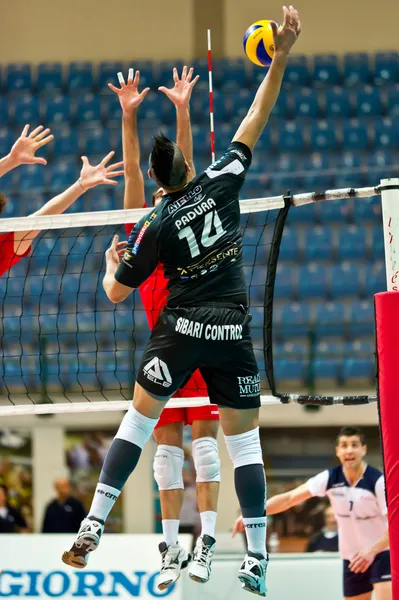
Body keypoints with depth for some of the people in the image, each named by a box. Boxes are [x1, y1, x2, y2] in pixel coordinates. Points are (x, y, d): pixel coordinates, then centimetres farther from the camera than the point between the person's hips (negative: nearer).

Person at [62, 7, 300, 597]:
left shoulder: (156, 225, -4)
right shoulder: (221, 182, -1)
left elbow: (116, 292, 2)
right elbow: (256, 118, 4)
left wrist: (110, 262, 25)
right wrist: (280, 57, 1)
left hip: (180, 330, -1)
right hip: (233, 333, 1)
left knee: (139, 419, 10)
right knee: (245, 440, 5)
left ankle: (92, 526, 1)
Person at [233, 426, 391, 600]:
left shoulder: (379, 481, -19)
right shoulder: (329, 478, -8)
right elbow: (289, 498, -11)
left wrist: (372, 551, -39)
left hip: (382, 553, -5)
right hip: (352, 558, 5)